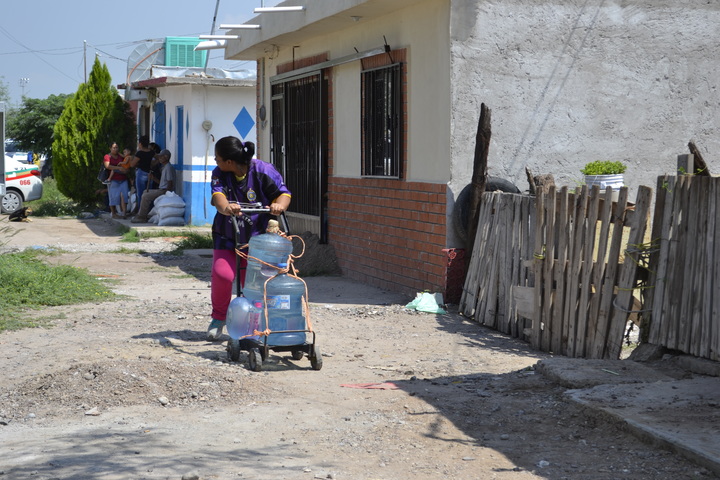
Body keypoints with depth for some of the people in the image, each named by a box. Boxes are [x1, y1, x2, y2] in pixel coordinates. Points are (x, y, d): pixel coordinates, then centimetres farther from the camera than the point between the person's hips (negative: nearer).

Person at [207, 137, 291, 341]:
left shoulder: (263, 171, -13)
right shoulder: (219, 174, -5)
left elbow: (283, 193, -15)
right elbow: (218, 195, -23)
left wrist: (279, 205, -39)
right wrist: (225, 207, -47)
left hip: (256, 236, -2)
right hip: (227, 235, 2)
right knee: (222, 274, -16)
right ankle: (219, 318, 8)